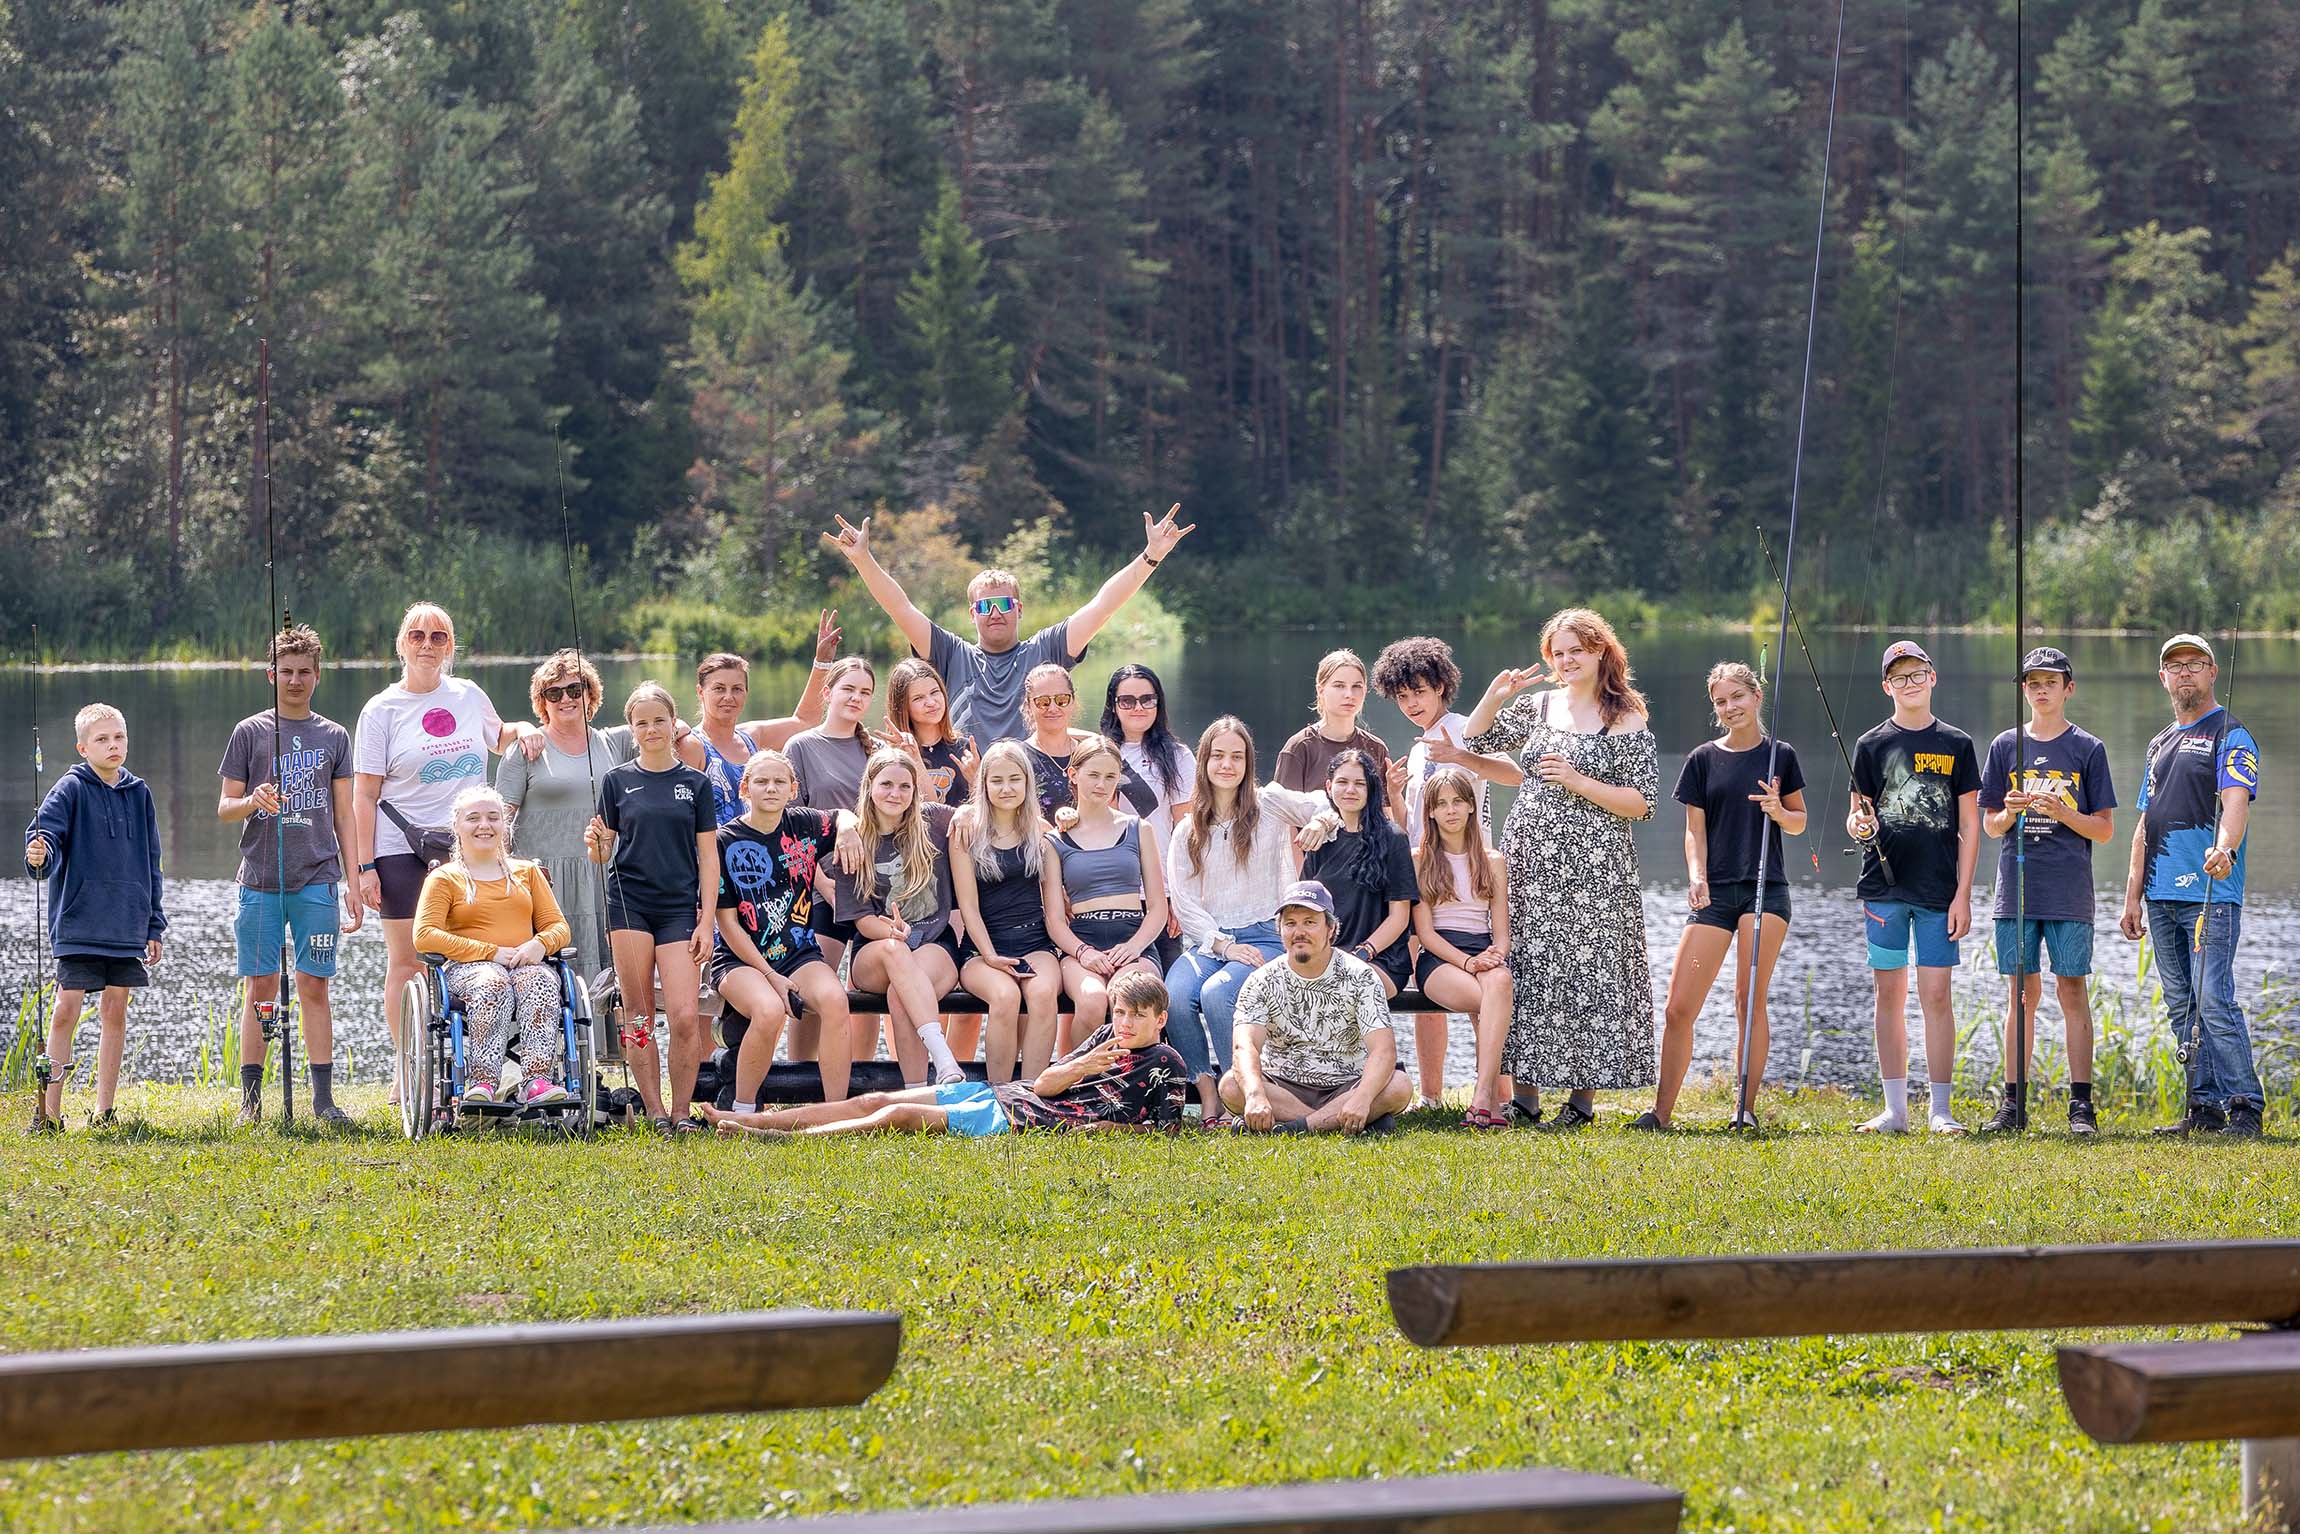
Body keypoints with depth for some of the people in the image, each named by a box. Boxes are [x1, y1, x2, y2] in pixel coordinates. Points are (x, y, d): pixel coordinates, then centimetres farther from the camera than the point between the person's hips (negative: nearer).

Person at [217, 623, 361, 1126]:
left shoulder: (333, 737, 11)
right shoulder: (249, 733, 7)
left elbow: (344, 814, 12)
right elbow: (224, 809, 7)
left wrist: (354, 881, 7)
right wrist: (253, 801, -16)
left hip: (318, 880, 1)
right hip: (261, 878, -1)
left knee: (314, 987, -1)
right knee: (260, 988, -1)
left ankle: (324, 1098, 0)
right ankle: (251, 1098, 4)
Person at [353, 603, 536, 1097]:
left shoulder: (469, 696, 11)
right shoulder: (382, 710, 0)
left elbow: (497, 739, 31)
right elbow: (364, 795, -2)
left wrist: (522, 731, 7)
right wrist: (365, 866, -8)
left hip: (465, 849, 3)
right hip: (403, 851, -3)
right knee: (407, 962, -1)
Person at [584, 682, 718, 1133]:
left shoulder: (696, 783, 7)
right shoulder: (618, 781, 7)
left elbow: (708, 859, 7)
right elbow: (603, 855, 9)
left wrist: (706, 922, 0)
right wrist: (595, 842, -15)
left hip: (680, 908, 0)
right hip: (629, 904, 0)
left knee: (684, 1016, -11)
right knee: (637, 1015, -3)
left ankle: (681, 1113, -1)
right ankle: (654, 1112, 2)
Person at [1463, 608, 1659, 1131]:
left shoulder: (1625, 720, -2)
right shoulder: (1537, 706, 11)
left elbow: (1642, 803, -6)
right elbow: (1474, 743, 17)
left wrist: (1577, 781, -15)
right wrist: (1494, 697, 1)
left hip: (1591, 870, -5)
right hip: (1528, 861, 5)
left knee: (1586, 971, -6)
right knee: (1523, 970, 3)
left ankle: (1583, 1097, 0)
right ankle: (1524, 1092, 10)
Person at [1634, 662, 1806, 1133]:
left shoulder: (1780, 756, 7)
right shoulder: (1703, 759, 9)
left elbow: (1799, 823, 14)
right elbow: (1695, 829, 7)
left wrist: (1778, 811, -8)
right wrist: (1697, 877, -9)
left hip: (1767, 889, -1)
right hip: (1715, 891, 1)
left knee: (1751, 998, -8)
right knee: (1679, 1007, -6)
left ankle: (1745, 1108, -2)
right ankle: (1662, 1110, 0)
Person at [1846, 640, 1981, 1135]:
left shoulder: (1956, 745, 5)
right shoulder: (1872, 745, 7)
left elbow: (1969, 825, 5)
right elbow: (1856, 814, 10)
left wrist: (1963, 894, -2)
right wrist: (1857, 825, -15)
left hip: (1938, 891, -1)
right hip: (1884, 888, 1)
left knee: (1936, 995, -5)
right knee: (1890, 995, 4)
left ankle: (1941, 1111, -1)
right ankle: (1894, 1108, 8)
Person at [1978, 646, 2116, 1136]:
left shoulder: (2088, 749, 4)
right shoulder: (2006, 746, 11)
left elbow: (2104, 829, 3)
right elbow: (1989, 824, 13)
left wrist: (2061, 812, -14)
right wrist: (2009, 814, -9)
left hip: (2069, 892, -2)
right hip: (2016, 888, 2)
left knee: (2071, 990, -4)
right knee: (2021, 992, 3)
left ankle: (2081, 1105, -2)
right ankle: (2014, 1104, 7)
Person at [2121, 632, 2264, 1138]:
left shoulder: (2229, 735, -2)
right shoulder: (2160, 744, 22)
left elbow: (2235, 802, -18)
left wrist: (2224, 850, -38)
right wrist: (2133, 896, 18)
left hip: (2211, 892, -8)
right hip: (2162, 896, 8)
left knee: (2213, 1002, -13)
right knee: (2181, 1007, 7)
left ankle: (2244, 1108, -10)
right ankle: (2205, 1107, 12)